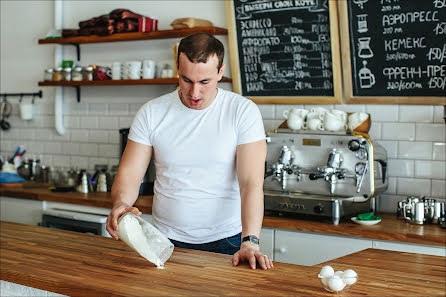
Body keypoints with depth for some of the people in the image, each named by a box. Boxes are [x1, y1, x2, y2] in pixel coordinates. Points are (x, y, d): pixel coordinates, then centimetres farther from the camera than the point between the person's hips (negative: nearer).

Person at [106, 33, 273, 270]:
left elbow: (251, 182, -13)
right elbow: (129, 173, 1)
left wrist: (250, 242, -25)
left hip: (227, 241, -2)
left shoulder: (243, 111, -6)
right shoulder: (151, 113, 1)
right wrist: (120, 203, -21)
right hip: (167, 240, 2)